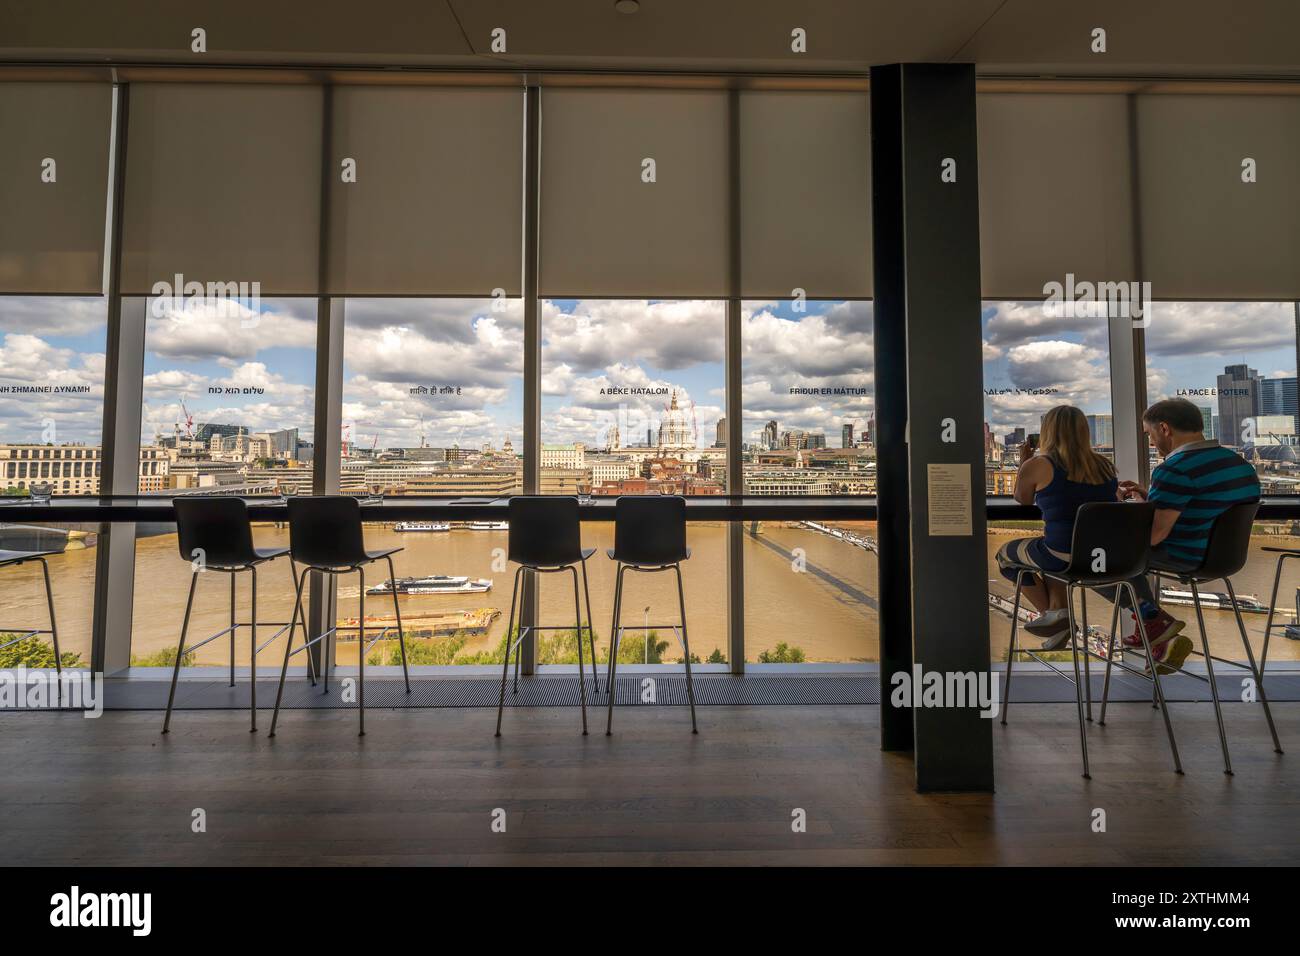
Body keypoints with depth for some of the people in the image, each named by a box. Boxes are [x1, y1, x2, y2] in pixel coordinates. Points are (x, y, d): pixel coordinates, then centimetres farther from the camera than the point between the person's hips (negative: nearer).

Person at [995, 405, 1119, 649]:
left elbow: (1022, 500, 9)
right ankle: (1059, 610, 24)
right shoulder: (1104, 465, 6)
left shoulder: (1037, 466, -9)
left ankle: (1050, 614, 17)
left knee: (1006, 553, 21)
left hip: (1065, 557, -6)